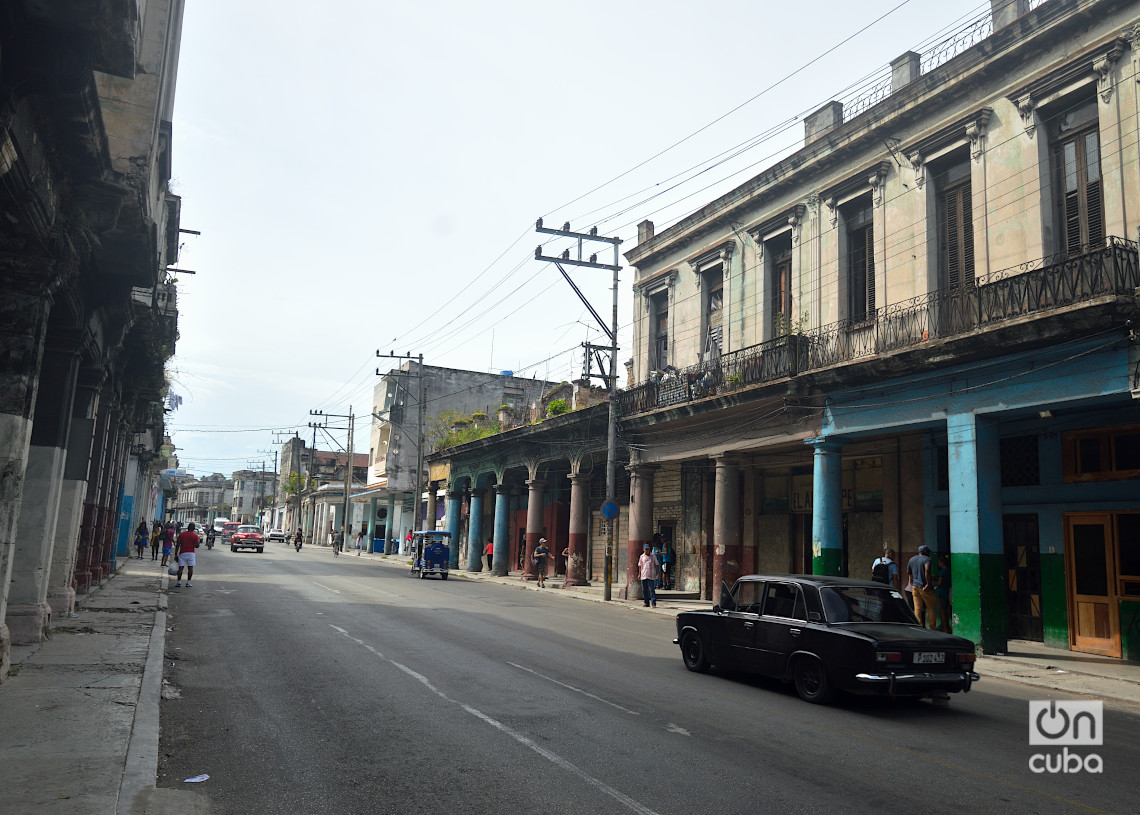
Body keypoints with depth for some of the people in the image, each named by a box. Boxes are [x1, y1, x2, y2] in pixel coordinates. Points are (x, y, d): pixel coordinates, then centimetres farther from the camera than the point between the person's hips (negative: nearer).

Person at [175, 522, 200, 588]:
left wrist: (176, 554, 4)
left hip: (182, 553, 1)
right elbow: (197, 546, -6)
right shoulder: (195, 536, -2)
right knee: (190, 568, 5)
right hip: (191, 553, -1)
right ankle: (188, 583, 4)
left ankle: (179, 583, -1)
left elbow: (178, 545, 0)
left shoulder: (181, 534, 2)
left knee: (180, 568, 3)